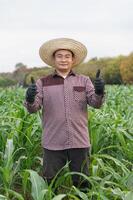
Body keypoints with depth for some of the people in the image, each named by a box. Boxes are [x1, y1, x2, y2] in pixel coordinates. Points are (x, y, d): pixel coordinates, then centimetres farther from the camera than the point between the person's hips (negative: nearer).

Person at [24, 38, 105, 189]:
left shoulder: (84, 81, 8)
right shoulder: (42, 83, 6)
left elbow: (96, 103, -2)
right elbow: (33, 108, -3)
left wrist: (99, 92, -25)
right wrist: (30, 99, -27)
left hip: (79, 142, 1)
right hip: (53, 143, 0)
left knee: (81, 183, 10)